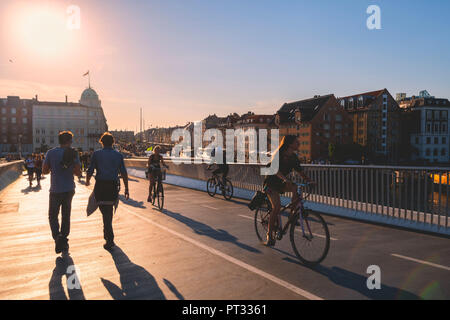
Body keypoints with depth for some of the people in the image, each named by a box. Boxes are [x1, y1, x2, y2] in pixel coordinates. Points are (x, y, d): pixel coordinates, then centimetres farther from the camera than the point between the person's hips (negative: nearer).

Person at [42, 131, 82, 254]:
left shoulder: (50, 153, -5)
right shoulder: (73, 153, -6)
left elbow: (44, 171, -1)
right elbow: (78, 172, -7)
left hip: (55, 190, -1)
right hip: (69, 190, 1)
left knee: (53, 216, 12)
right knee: (66, 216, 14)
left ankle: (57, 237, -10)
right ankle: (64, 241, 20)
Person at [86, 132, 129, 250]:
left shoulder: (97, 154, 0)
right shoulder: (118, 155, 5)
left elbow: (90, 171, -2)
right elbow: (124, 173, 2)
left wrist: (87, 181, 18)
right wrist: (126, 189, 6)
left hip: (100, 185, -2)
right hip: (113, 186, 2)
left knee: (105, 212, 1)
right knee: (109, 211, 21)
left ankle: (110, 239, -5)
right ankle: (107, 234, 37)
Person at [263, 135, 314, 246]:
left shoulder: (293, 157, 0)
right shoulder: (278, 154, -19)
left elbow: (300, 171, -3)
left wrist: (309, 180, -20)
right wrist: (285, 179, -50)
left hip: (281, 183, 6)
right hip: (271, 183, -6)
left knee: (296, 187, -23)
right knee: (277, 206, -21)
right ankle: (270, 235, -9)